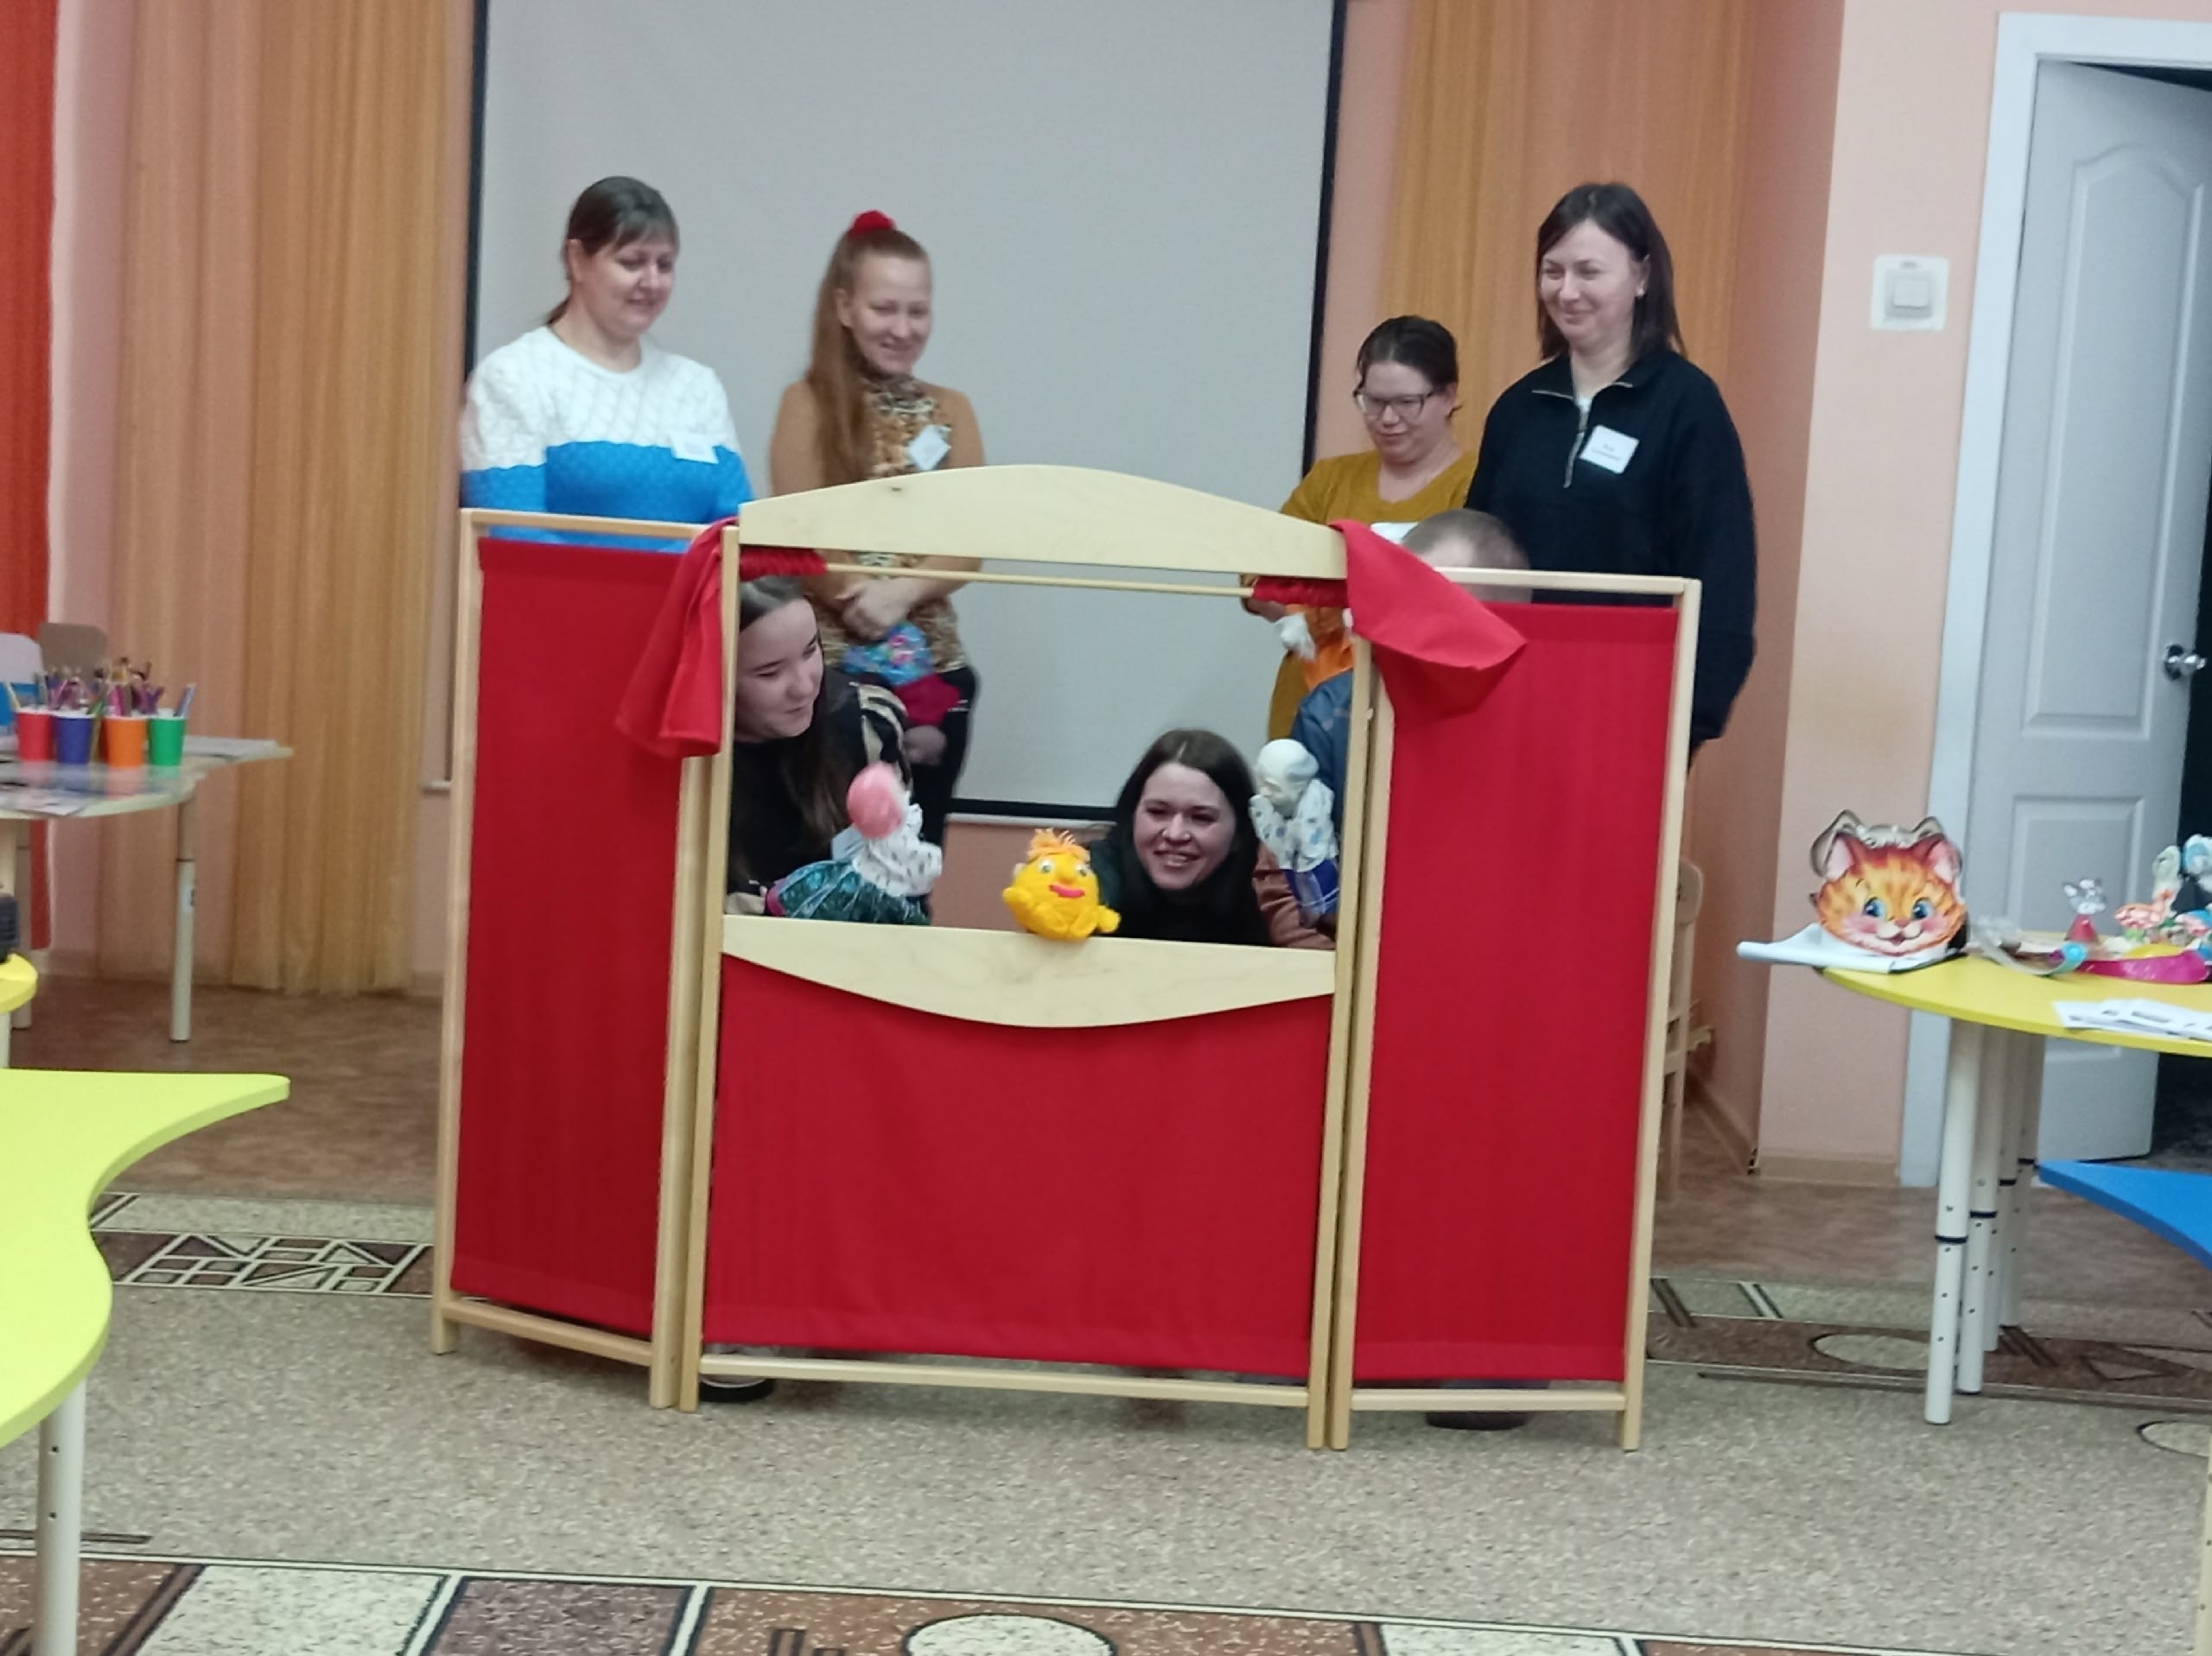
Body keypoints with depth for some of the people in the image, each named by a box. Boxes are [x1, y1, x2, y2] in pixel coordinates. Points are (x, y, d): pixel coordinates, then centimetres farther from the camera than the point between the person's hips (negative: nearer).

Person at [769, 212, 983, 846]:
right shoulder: (810, 403, -1)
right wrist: (864, 605, -13)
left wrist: (902, 591, -16)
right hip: (833, 662, -4)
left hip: (937, 666, 4)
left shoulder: (950, 410, 10)